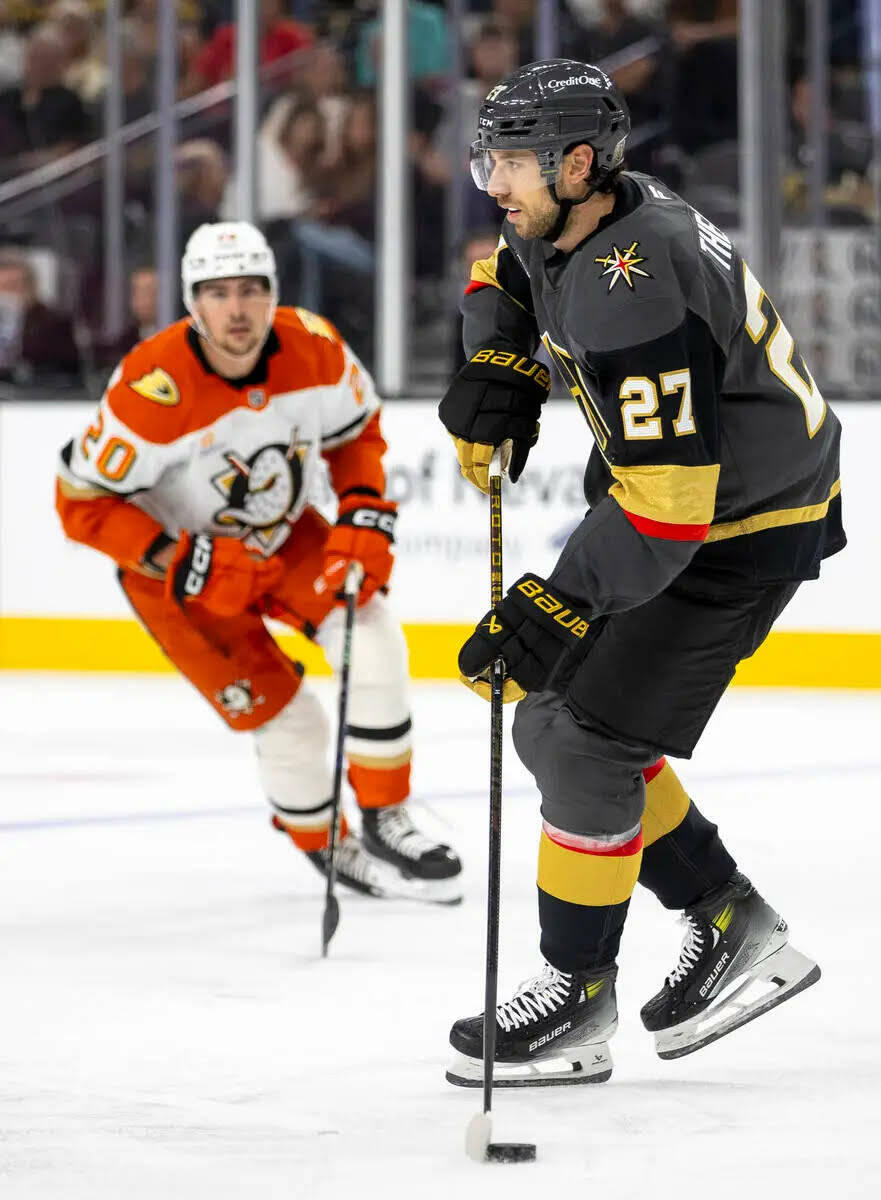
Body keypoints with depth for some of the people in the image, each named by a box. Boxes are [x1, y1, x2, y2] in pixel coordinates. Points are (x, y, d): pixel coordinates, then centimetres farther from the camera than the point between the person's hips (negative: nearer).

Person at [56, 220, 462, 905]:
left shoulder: (315, 350, -20)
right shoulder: (153, 389, -34)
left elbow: (356, 431, 2)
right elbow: (82, 500, -24)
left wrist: (365, 518, -12)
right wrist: (186, 564, -28)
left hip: (283, 533, 4)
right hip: (173, 558, -4)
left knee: (373, 642, -15)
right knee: (284, 716, -10)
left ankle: (386, 822, 1)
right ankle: (330, 849, 17)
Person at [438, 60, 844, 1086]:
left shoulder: (633, 292, -32)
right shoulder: (573, 224, -3)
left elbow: (664, 502, -35)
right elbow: (504, 280, 24)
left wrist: (550, 608, -34)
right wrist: (495, 374, 5)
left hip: (744, 529, -10)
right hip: (657, 491, 10)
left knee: (584, 741, -12)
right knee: (544, 725, 10)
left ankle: (577, 1003, 2)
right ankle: (731, 926, 19)